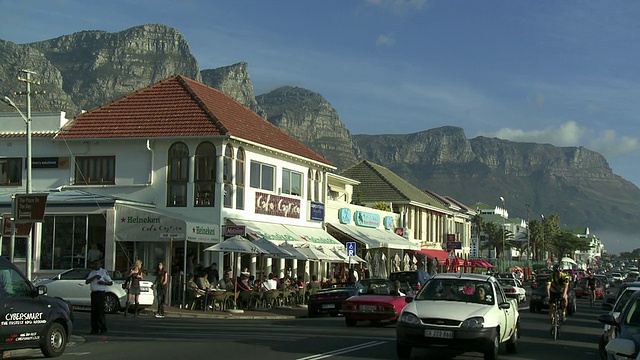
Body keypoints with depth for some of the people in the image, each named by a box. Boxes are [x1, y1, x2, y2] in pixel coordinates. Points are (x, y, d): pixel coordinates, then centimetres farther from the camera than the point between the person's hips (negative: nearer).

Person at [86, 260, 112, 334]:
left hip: (100, 293, -5)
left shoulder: (104, 272, 1)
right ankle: (95, 329, 10)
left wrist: (103, 283, -16)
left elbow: (111, 282, 2)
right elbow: (87, 281, 2)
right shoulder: (92, 272, 15)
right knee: (94, 311, 5)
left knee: (101, 311, -8)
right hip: (93, 293, 5)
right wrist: (94, 277, -11)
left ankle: (103, 329, -3)